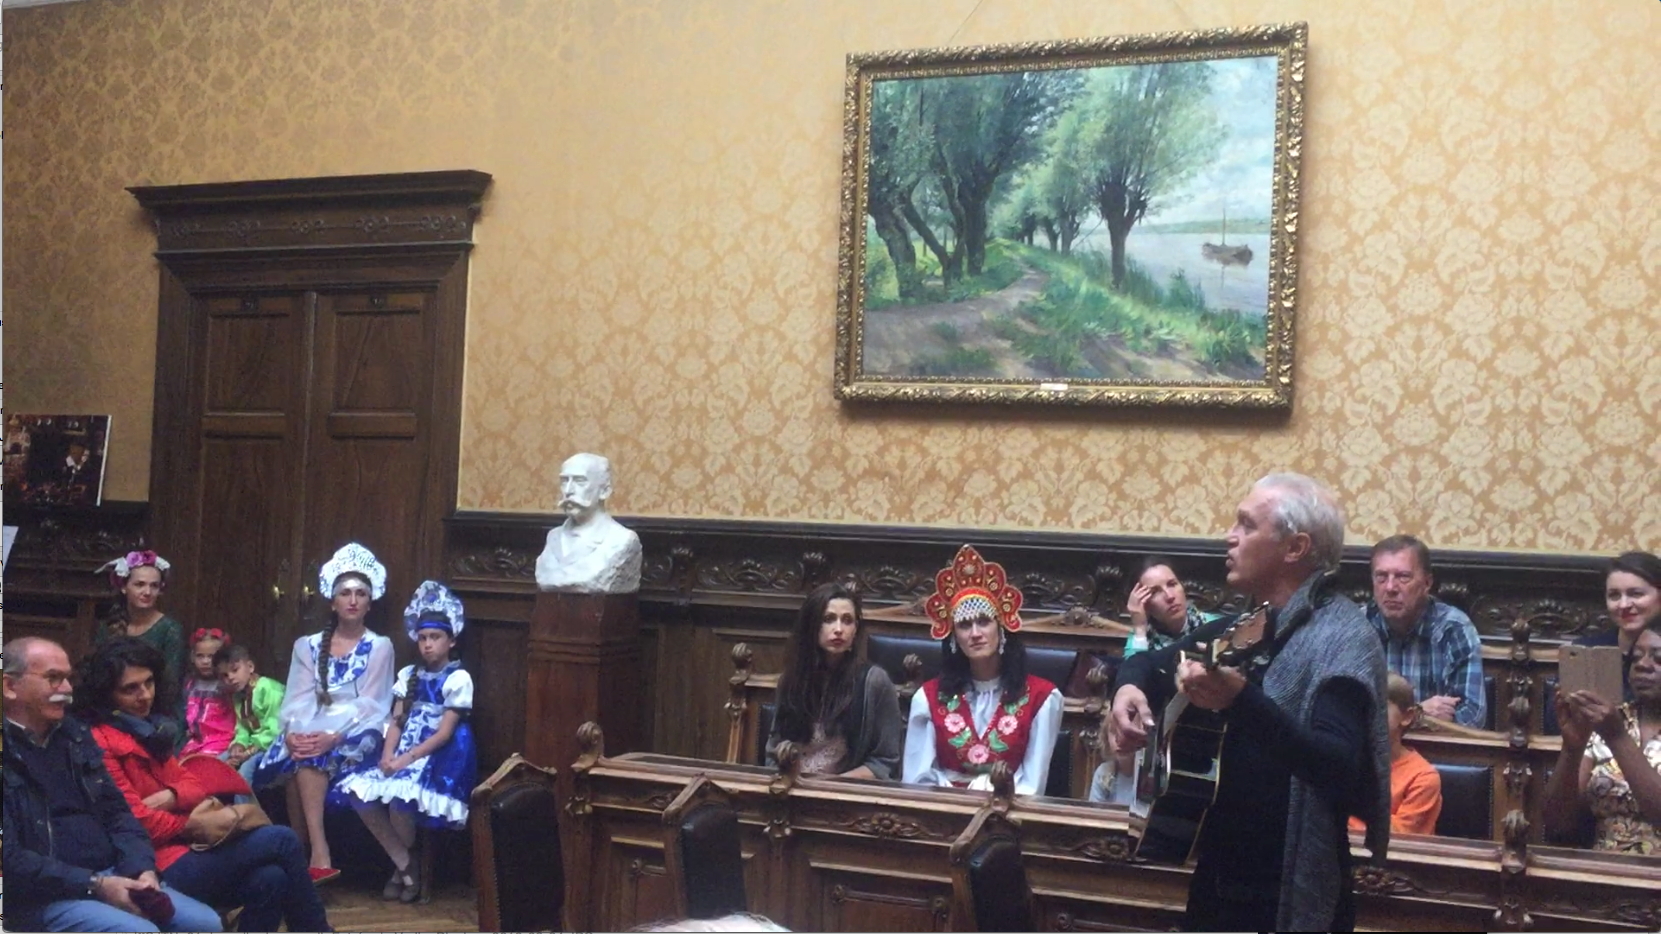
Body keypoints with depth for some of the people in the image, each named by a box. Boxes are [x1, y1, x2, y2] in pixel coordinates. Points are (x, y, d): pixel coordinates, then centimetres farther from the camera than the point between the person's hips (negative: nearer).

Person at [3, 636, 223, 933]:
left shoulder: (74, 734, 14)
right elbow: (10, 858, -16)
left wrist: (143, 869, -3)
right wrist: (94, 885, -18)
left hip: (111, 875, 7)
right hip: (42, 896, -7)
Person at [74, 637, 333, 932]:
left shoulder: (145, 730, 18)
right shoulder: (99, 742, -12)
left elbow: (191, 783, 14)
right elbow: (131, 821, -18)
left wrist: (168, 797, -9)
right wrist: (194, 825, -12)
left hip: (185, 847, 9)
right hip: (162, 867, -9)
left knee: (269, 881, -16)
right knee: (281, 840, -12)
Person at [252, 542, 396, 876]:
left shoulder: (379, 647, 5)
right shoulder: (308, 646, 14)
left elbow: (371, 704, -6)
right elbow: (298, 699, 4)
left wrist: (334, 737, -22)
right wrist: (293, 733, -19)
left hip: (356, 736, -3)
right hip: (312, 733, 3)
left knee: (308, 761, -33)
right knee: (297, 755, -33)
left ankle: (304, 852, -35)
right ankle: (317, 855, -31)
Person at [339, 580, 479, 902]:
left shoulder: (458, 678, -4)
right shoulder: (409, 675, 15)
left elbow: (444, 733, -11)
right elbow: (396, 722, 8)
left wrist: (406, 759, -20)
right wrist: (388, 754, -12)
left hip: (440, 756, -6)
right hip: (404, 752, 6)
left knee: (401, 796, -33)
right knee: (359, 791, -20)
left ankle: (401, 869, -4)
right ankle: (406, 865, -9)